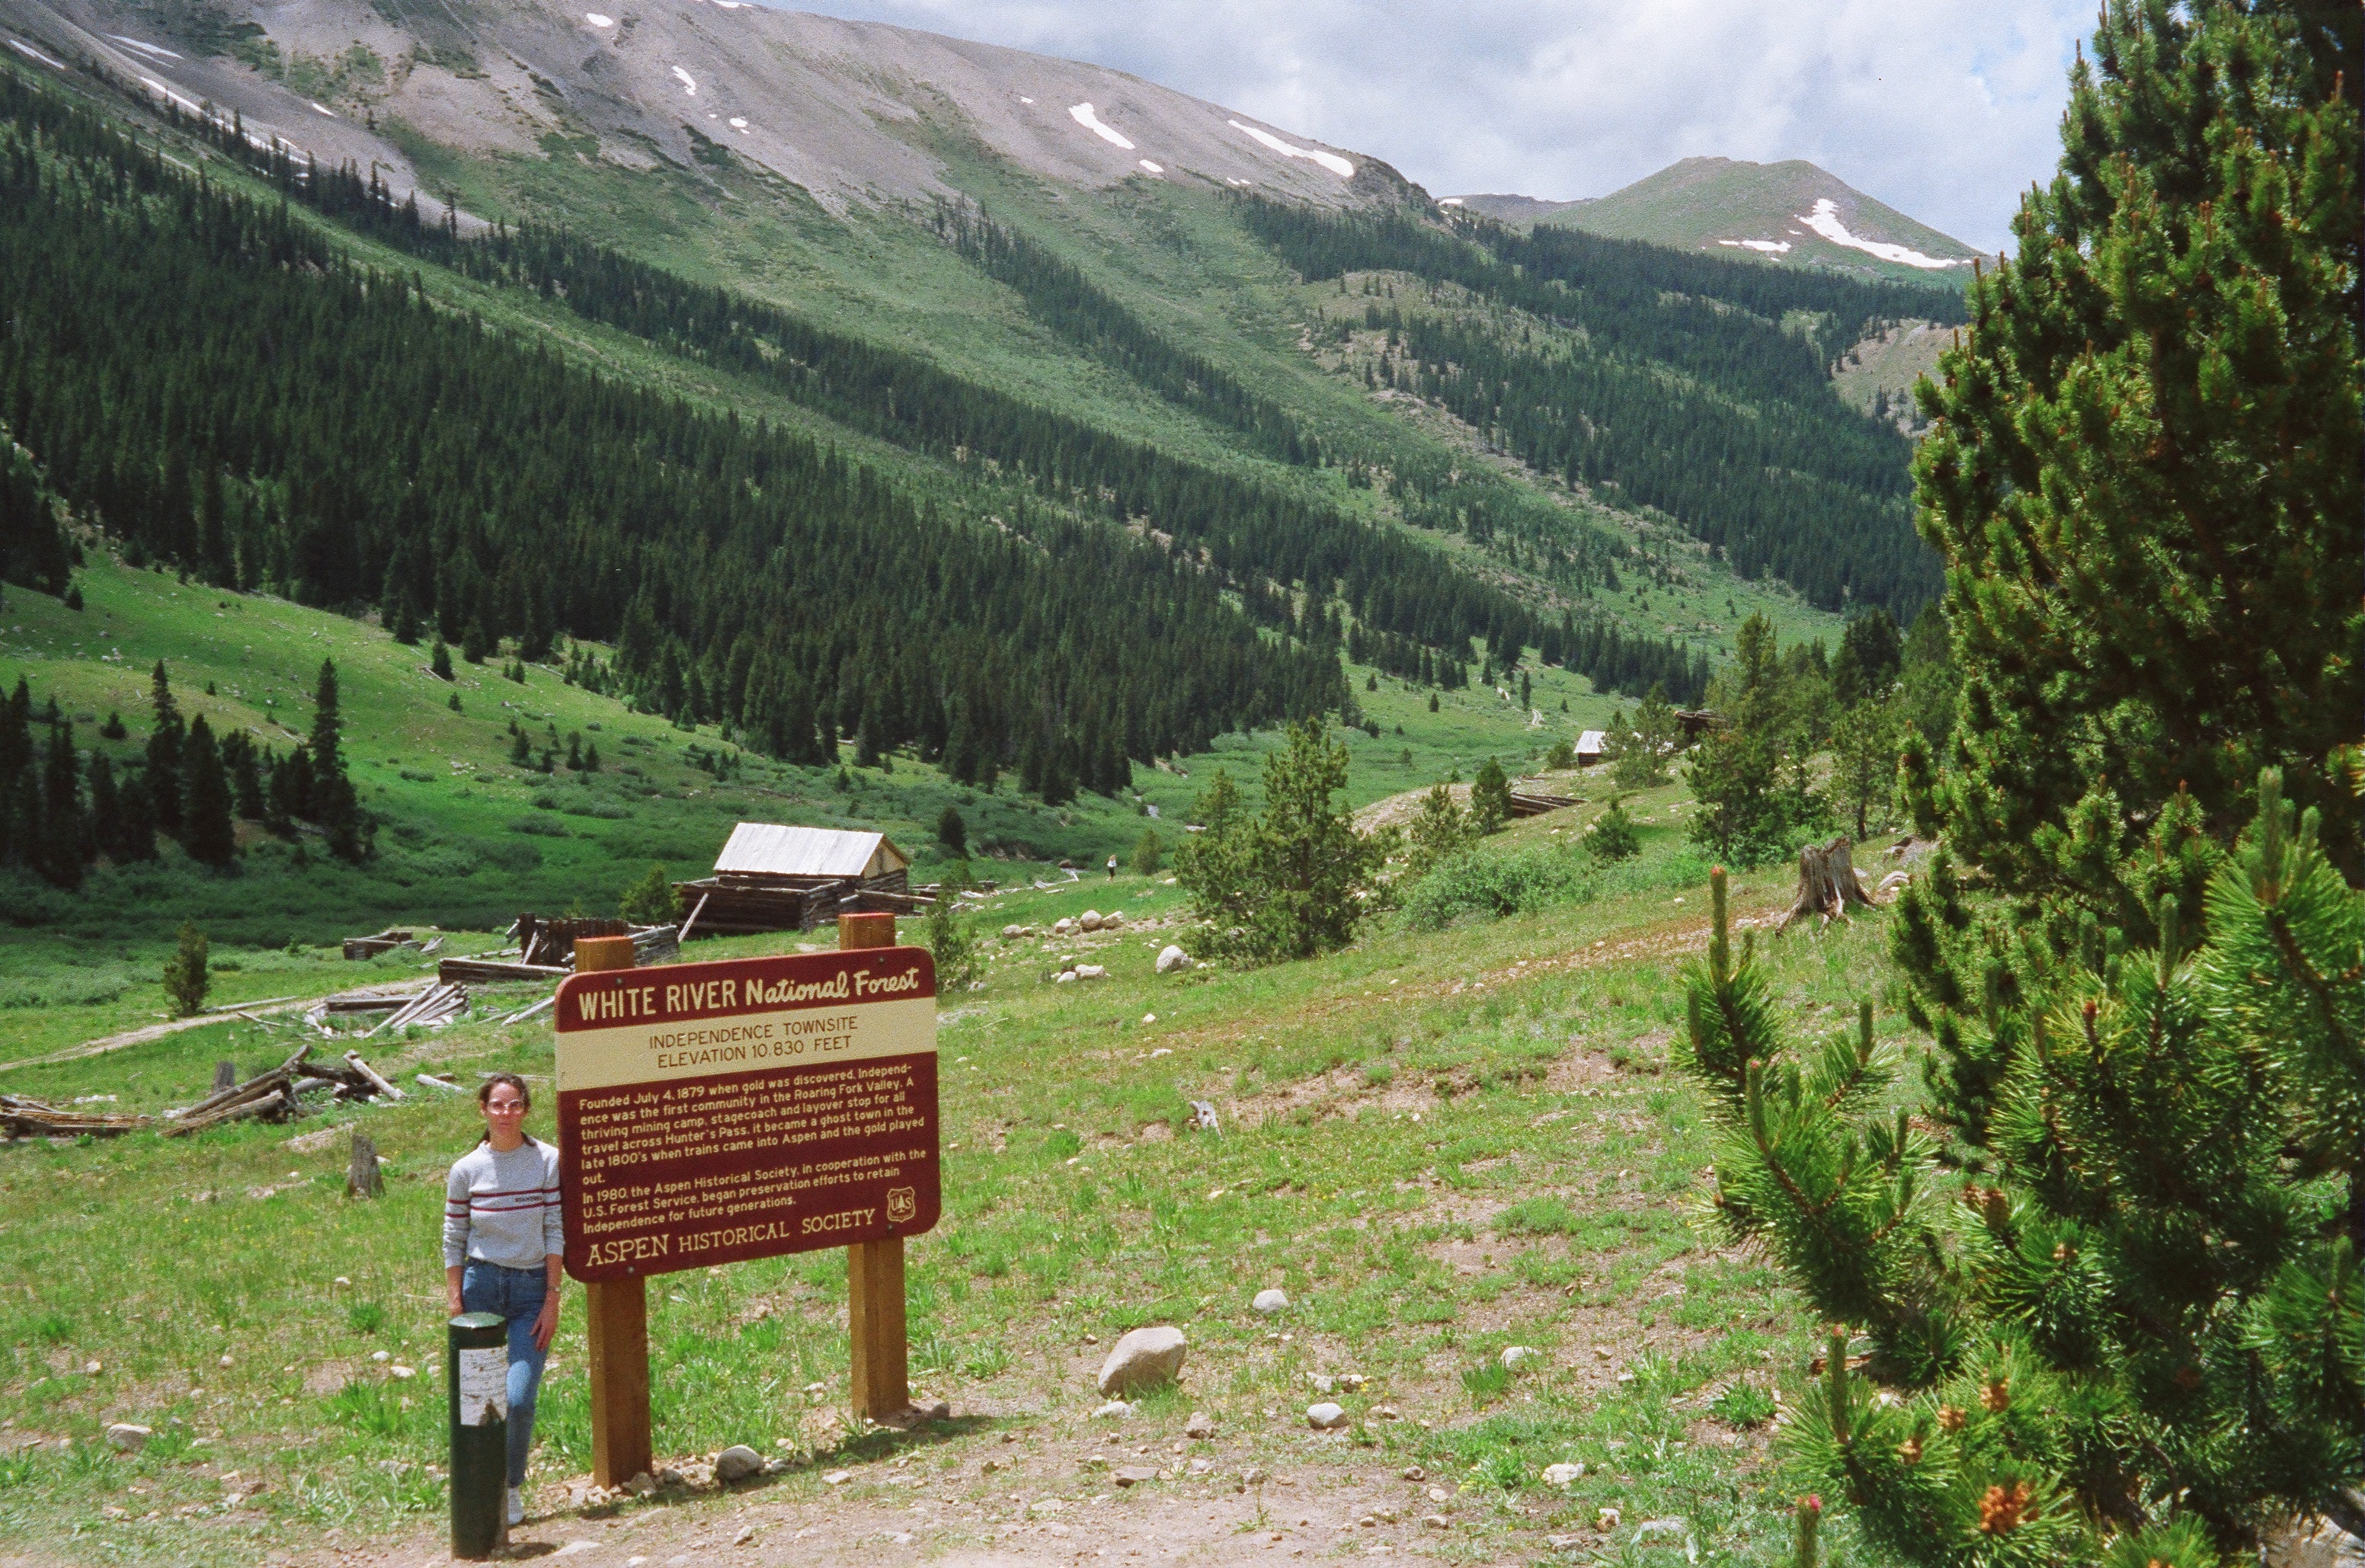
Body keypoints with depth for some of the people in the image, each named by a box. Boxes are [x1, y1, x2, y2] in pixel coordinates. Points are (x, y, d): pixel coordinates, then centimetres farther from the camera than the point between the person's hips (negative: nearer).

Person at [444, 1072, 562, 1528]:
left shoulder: (548, 1161, -2)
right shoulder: (466, 1170, 1)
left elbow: (556, 1233, -2)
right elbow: (454, 1241, 6)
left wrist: (552, 1300, -6)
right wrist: (454, 1304, 0)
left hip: (532, 1288, -1)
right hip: (481, 1282, 1)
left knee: (519, 1399, -9)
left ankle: (512, 1489, 11)